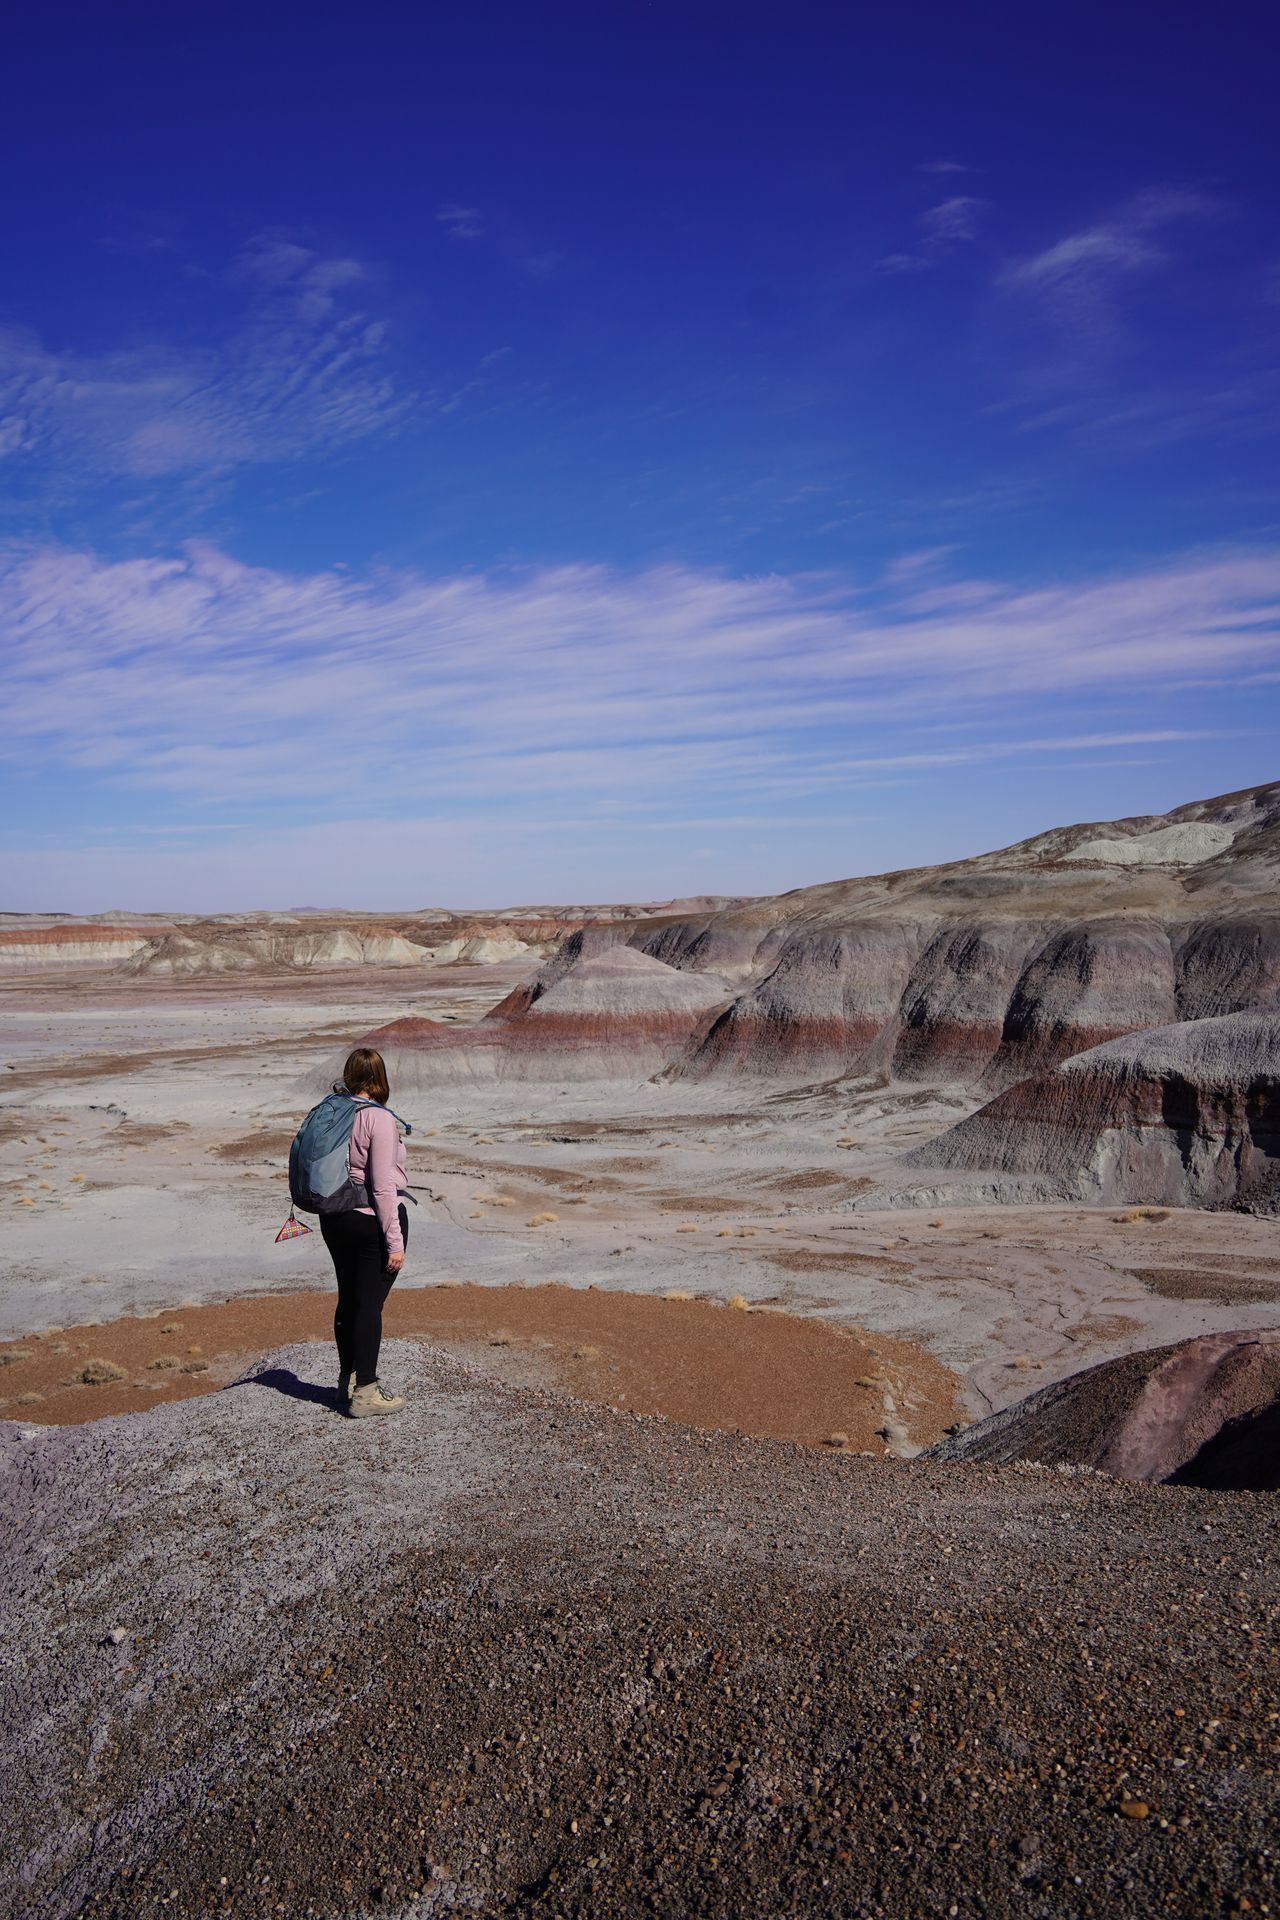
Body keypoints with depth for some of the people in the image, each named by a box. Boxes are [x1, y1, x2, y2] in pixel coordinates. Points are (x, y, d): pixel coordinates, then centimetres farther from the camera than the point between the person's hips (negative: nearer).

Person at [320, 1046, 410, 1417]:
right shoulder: (379, 1119, -16)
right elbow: (383, 1185, -18)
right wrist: (395, 1241, -14)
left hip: (334, 1218, 7)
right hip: (372, 1219, -7)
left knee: (348, 1299, 18)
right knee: (369, 1303, 0)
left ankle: (347, 1381, 31)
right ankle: (365, 1392, 6)